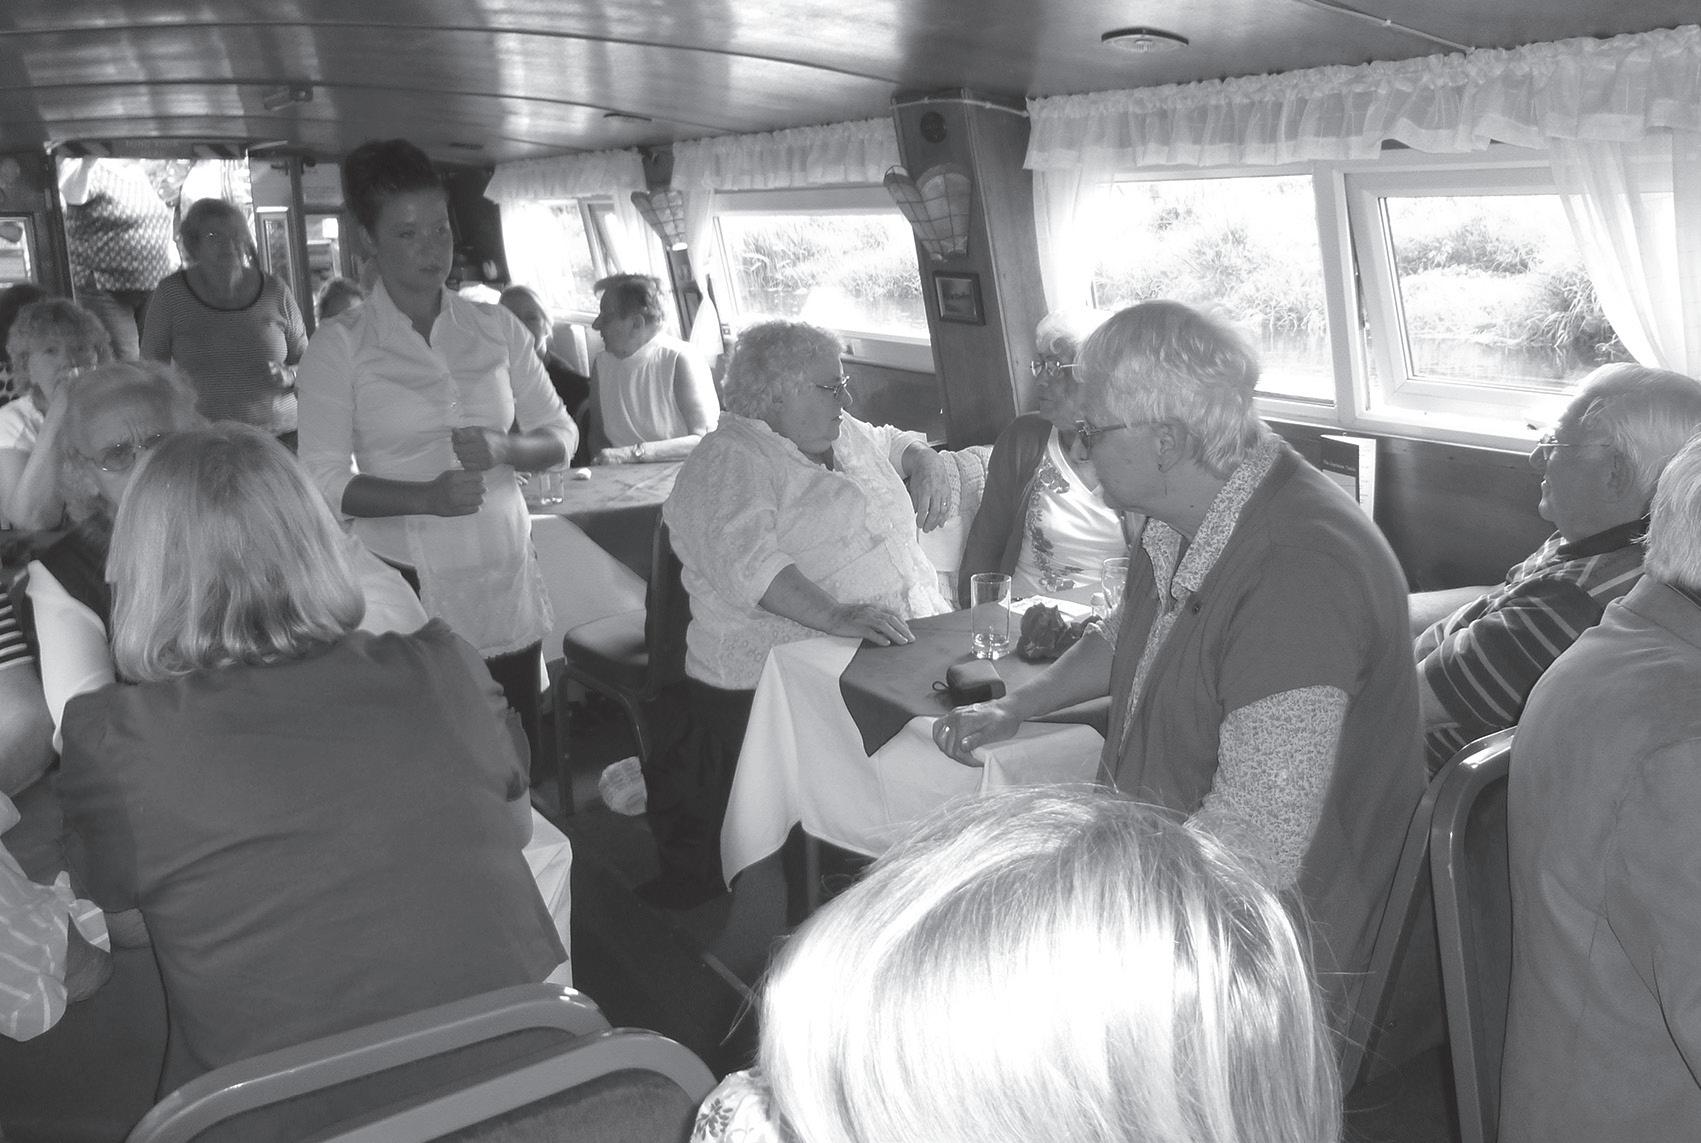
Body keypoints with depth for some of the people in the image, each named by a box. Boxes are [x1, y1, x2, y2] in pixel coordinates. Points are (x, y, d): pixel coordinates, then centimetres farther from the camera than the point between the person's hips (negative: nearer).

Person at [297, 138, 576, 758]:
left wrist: (505, 447, -12)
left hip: (505, 588, 3)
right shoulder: (339, 346, 0)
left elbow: (560, 435, 10)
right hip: (406, 590, -3)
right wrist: (426, 496, -22)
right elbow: (324, 480, -6)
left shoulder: (497, 328, 10)